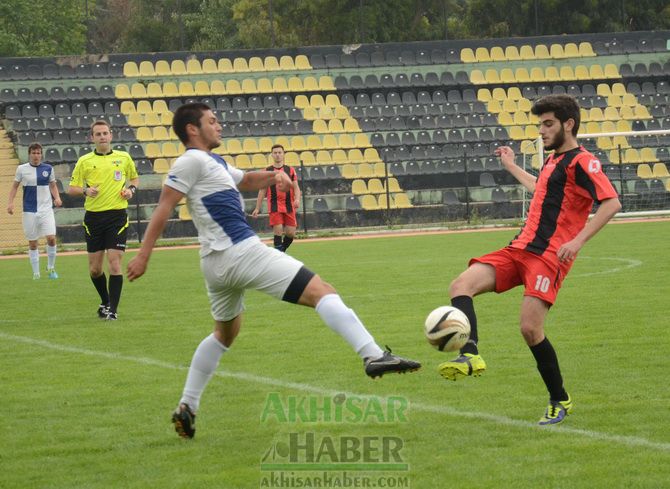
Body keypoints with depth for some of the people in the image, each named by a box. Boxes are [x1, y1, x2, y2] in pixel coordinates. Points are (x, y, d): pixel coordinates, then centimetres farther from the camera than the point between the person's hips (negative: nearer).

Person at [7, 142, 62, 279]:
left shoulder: (48, 168, 3)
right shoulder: (22, 169, 1)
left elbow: (53, 185, 15)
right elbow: (15, 186, 10)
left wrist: (57, 198, -2)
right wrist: (10, 202, 0)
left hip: (46, 209, 0)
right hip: (30, 210, 0)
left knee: (51, 238, -13)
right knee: (32, 242, 4)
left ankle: (51, 268, 7)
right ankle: (36, 273, 14)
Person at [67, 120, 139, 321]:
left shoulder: (123, 158, 6)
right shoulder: (84, 161, 4)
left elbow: (135, 178, 21)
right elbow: (71, 188, 7)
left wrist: (131, 189, -1)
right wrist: (86, 190, -13)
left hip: (117, 216, -1)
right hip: (93, 217, 1)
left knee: (114, 264, -11)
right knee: (94, 268, 6)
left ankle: (112, 309, -6)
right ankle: (105, 302, 30)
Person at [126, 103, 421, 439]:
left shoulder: (213, 163, 22)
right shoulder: (193, 160, -5)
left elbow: (245, 180, 37)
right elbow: (164, 207, -11)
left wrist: (272, 176, 15)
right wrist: (144, 255, -16)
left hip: (216, 262, 11)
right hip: (241, 252, -11)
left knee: (225, 333, 27)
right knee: (321, 291, -13)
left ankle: (186, 407, 22)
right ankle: (373, 357, -28)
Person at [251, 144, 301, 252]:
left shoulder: (290, 170, 8)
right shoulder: (267, 171, 6)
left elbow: (296, 187, 5)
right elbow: (262, 190, 10)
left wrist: (297, 199, -15)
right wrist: (257, 208, 7)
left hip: (289, 206, 2)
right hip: (274, 207, -2)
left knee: (291, 233, 1)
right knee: (278, 231, -12)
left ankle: (281, 250, 24)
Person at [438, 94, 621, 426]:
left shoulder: (581, 162, -8)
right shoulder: (553, 160, 21)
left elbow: (611, 202, -19)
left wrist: (578, 241, -26)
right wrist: (512, 167, 51)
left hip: (550, 255, -9)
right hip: (520, 249, 9)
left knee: (530, 328, -16)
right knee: (461, 285, -11)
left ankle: (560, 401, 3)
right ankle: (470, 356, -30)